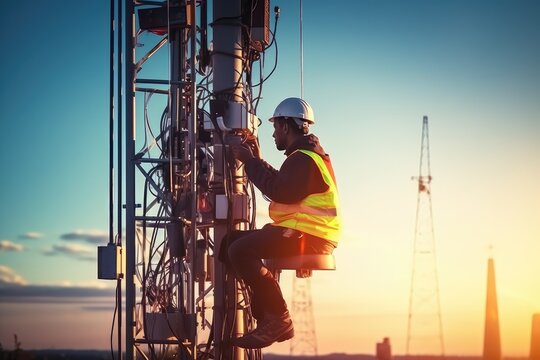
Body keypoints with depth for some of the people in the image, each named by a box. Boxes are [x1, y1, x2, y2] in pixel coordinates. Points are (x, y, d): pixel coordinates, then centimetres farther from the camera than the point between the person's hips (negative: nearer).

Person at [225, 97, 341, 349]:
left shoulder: (304, 159, -13)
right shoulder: (304, 154, 23)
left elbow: (280, 192, -25)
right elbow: (281, 187, 22)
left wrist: (250, 162, -16)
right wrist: (257, 161, 18)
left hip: (308, 237, -12)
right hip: (302, 233, 12)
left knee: (240, 251, -24)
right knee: (233, 242, 13)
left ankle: (278, 320, -21)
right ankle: (267, 319, 6)